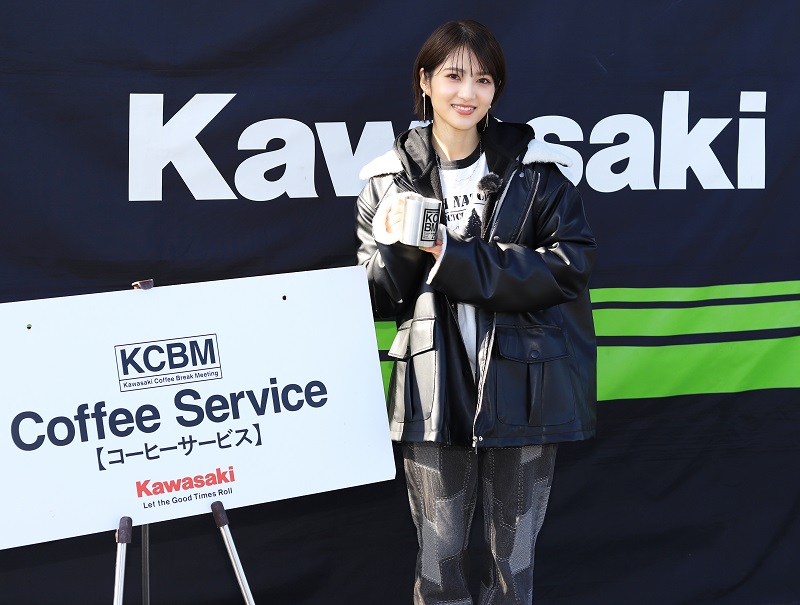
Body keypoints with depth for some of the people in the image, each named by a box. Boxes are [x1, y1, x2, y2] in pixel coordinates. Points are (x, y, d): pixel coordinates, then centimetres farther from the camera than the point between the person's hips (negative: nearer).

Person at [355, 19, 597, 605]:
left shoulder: (534, 170, 1)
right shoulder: (390, 178, 6)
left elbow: (571, 265, -9)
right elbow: (375, 300, 9)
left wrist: (456, 259, -16)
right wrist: (394, 248, -14)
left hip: (519, 387, -1)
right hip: (435, 394, 1)